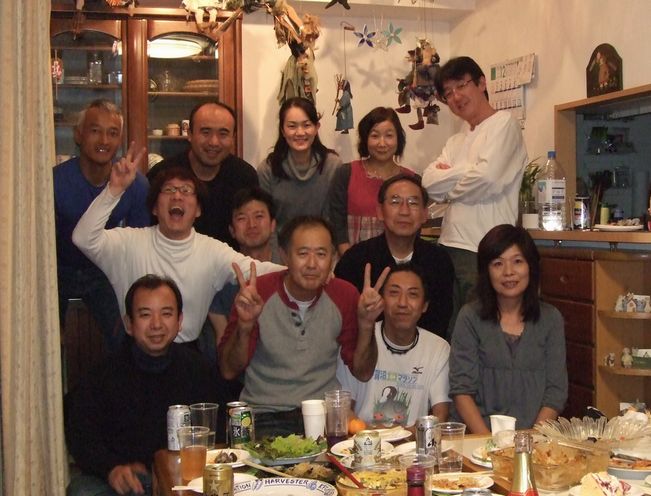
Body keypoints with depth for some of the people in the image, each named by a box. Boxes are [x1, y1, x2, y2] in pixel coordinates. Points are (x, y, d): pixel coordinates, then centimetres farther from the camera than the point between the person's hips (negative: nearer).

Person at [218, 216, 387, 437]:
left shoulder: (345, 295, 2)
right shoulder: (258, 292, -5)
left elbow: (362, 373, 6)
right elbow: (229, 371, -4)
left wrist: (366, 325, -11)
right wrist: (244, 326, -21)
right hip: (266, 415, -2)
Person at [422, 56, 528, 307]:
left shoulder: (504, 123, -2)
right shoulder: (456, 141, 20)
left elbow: (487, 178, -15)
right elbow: (429, 182, 5)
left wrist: (448, 190, 1)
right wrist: (465, 172, -8)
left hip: (484, 250, -7)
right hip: (450, 246, 7)